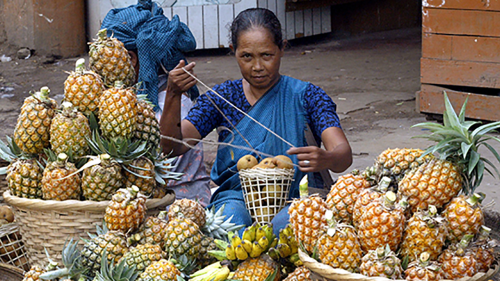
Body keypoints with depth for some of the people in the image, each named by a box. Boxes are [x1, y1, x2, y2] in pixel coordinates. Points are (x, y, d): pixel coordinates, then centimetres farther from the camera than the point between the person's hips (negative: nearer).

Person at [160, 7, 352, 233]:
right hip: (236, 197, 1)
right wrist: (173, 95, -20)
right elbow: (173, 146, -2)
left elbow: (344, 153, -12)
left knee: (285, 224, -35)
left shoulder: (306, 96, 2)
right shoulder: (223, 98, 8)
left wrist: (325, 159, -38)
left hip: (293, 199, -1)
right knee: (232, 219, -34)